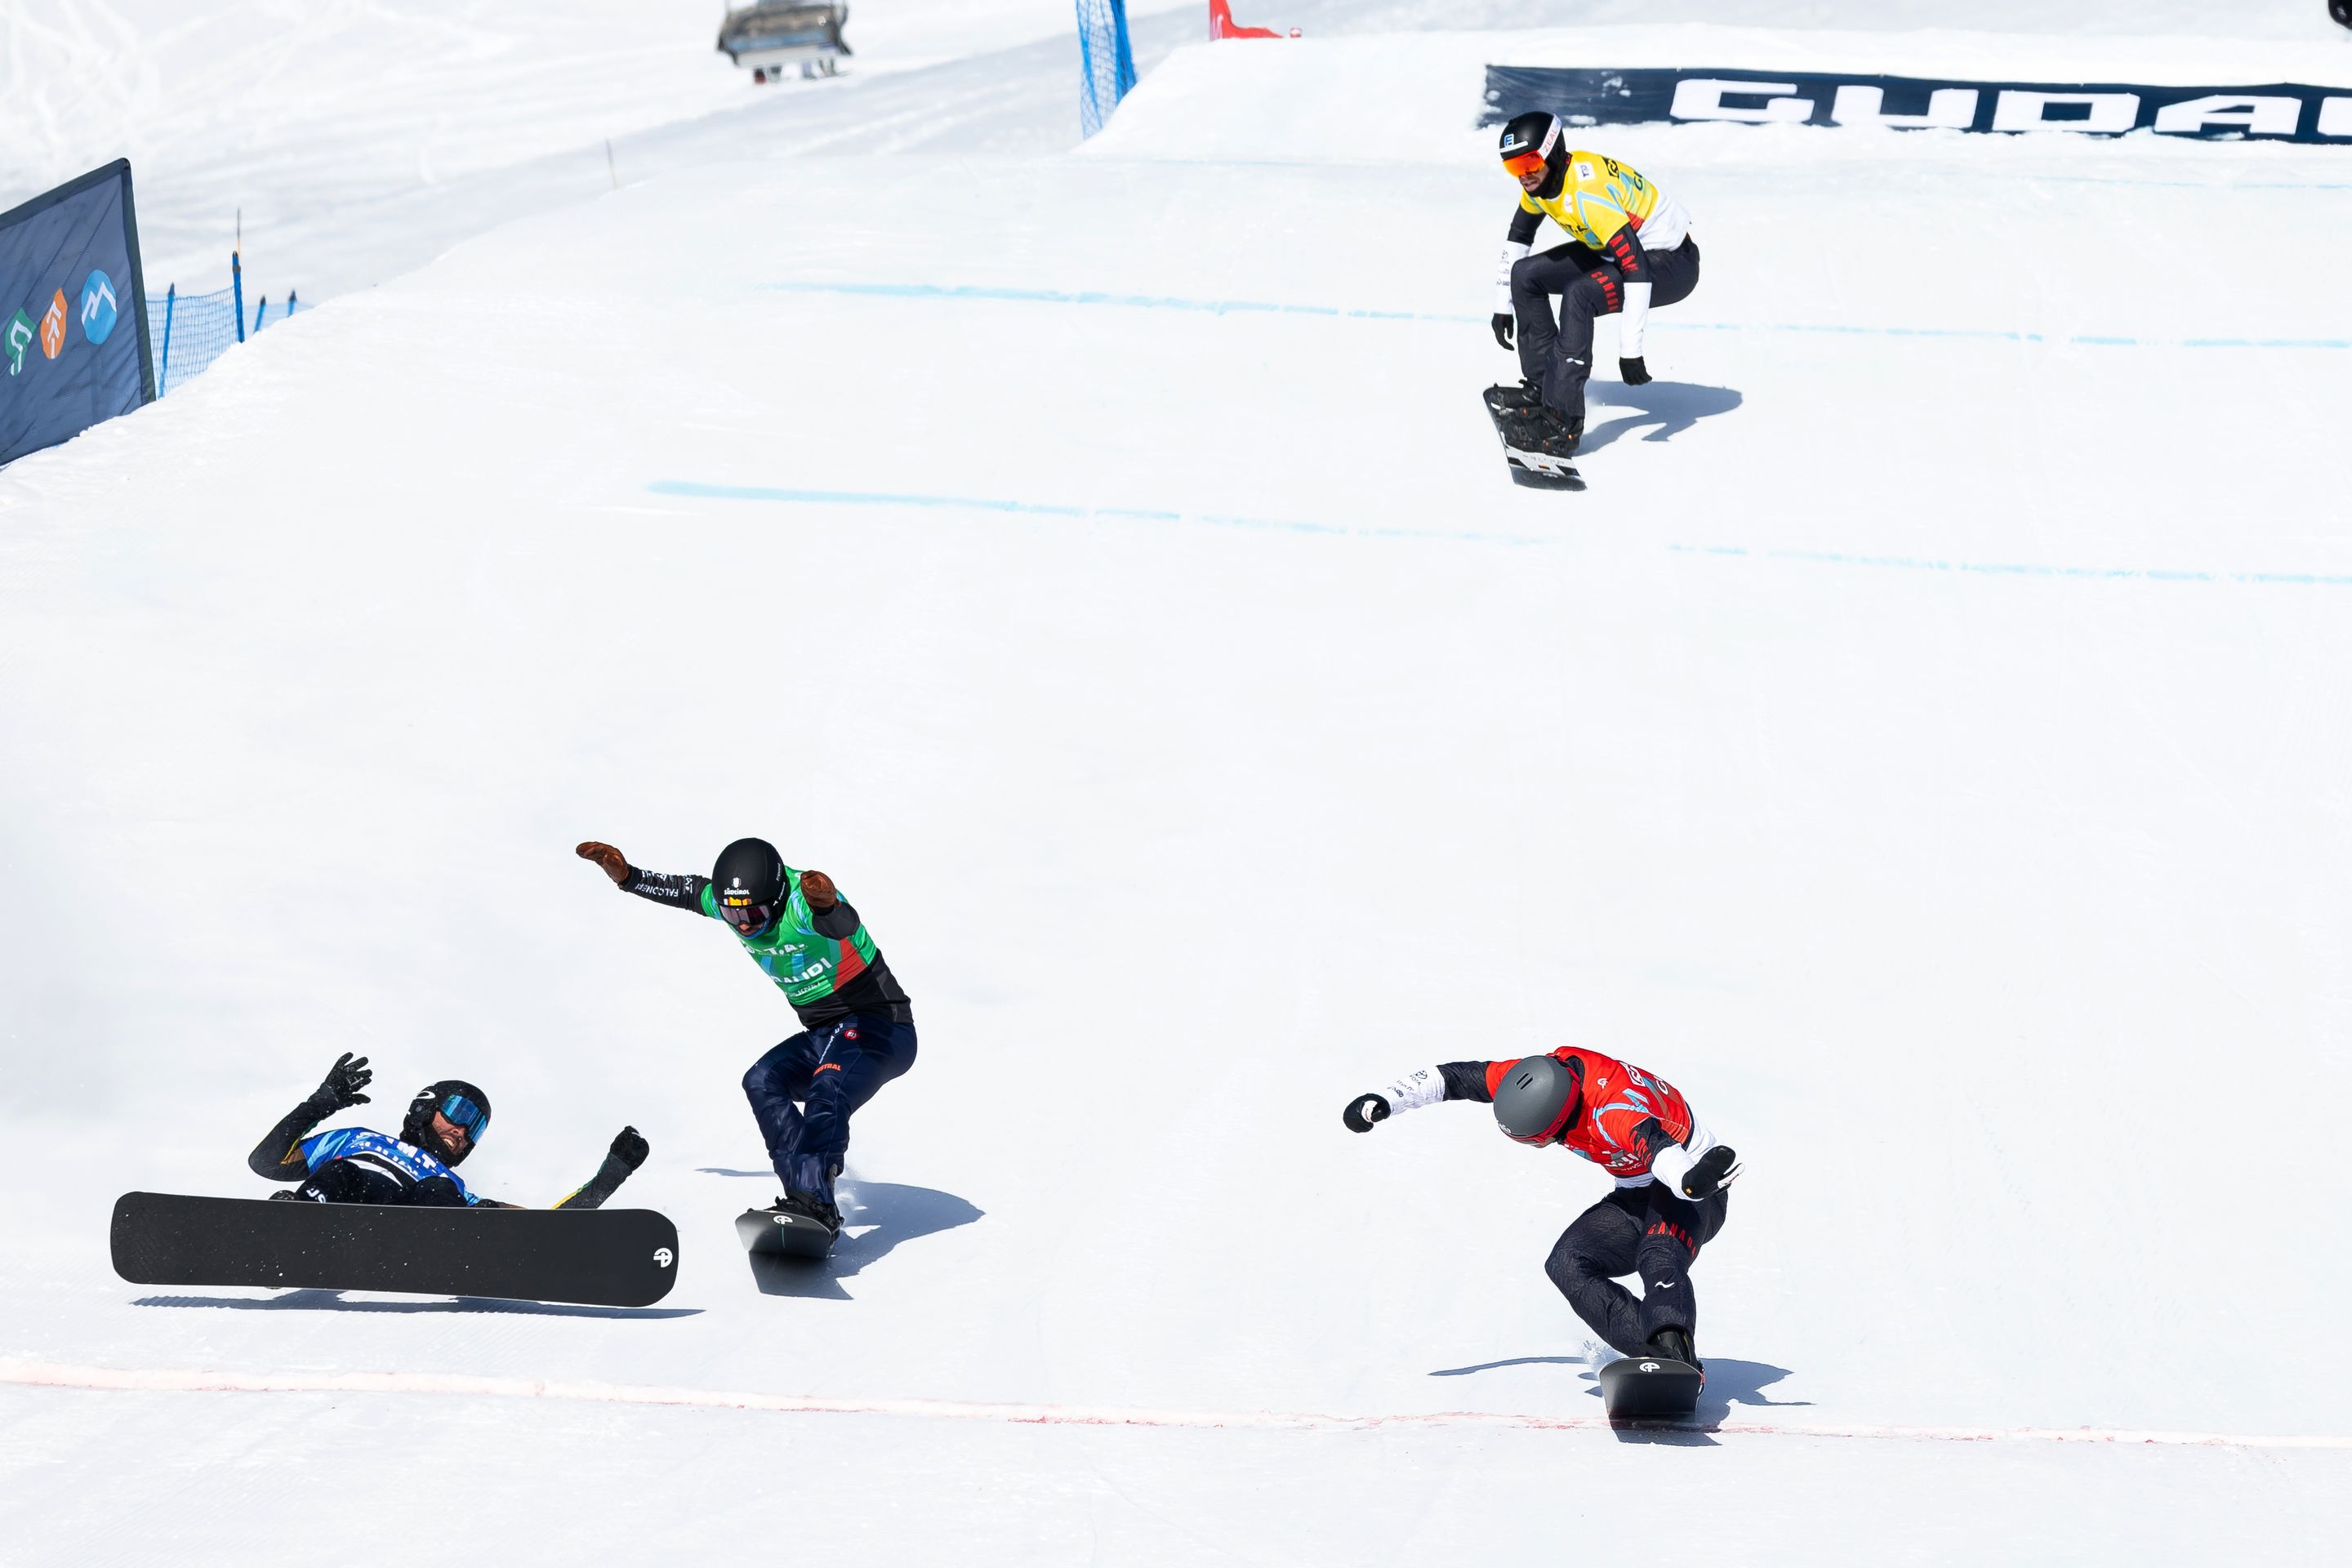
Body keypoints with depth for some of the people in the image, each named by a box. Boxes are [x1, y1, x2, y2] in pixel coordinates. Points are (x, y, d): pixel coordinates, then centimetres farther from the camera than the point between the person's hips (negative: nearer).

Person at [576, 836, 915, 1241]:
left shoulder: (799, 900, -25)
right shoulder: (730, 900, -2)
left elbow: (845, 925, -48)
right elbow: (684, 890, 20)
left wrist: (826, 905, -69)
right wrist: (626, 876, 13)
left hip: (880, 1027, -8)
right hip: (824, 1035, 8)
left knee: (827, 1094, -33)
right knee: (762, 1082, -16)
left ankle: (813, 1202, -44)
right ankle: (811, 1193, -25)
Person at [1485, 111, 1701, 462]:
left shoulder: (1588, 193, -33)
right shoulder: (1539, 180, -6)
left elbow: (1637, 272, -36)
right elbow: (1518, 236, 15)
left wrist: (1630, 351, -36)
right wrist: (1503, 306, 15)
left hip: (1671, 264, -10)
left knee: (1579, 295, -32)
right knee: (1525, 275, 4)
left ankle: (1562, 422, -30)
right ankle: (1541, 386, 10)